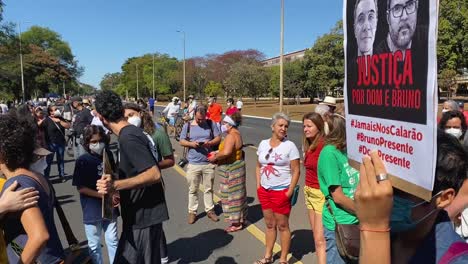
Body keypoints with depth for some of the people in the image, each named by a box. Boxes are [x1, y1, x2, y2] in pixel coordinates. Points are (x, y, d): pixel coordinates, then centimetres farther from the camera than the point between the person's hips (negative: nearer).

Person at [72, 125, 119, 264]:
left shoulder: (108, 156, -2)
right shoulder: (83, 161, -13)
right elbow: (81, 188, -13)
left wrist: (115, 193, -4)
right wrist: (104, 195, -19)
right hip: (92, 210, -3)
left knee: (113, 240, 14)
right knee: (94, 244, 12)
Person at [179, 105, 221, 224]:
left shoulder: (211, 124, 1)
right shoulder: (188, 125, 0)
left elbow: (218, 138, 4)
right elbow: (182, 141, 2)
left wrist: (210, 143, -17)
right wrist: (191, 144, -17)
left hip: (209, 163, 1)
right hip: (193, 163, -1)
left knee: (209, 188, 13)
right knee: (193, 189, 8)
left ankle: (210, 210, 26)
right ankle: (192, 212, 21)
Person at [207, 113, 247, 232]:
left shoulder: (231, 136, -21)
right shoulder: (236, 133, 12)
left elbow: (226, 152, -33)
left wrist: (215, 158, -18)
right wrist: (217, 153, 10)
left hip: (231, 168, -10)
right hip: (235, 166, 10)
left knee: (232, 194, -1)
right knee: (237, 194, 17)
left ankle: (236, 223, 9)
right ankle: (240, 219, 30)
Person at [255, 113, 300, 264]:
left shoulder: (290, 146, -9)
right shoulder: (263, 144, 5)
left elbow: (296, 171, -10)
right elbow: (259, 167, 13)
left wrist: (290, 192, -15)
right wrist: (258, 186, 5)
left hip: (281, 192, -5)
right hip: (264, 191, 5)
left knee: (282, 226, 6)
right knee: (269, 225, 17)